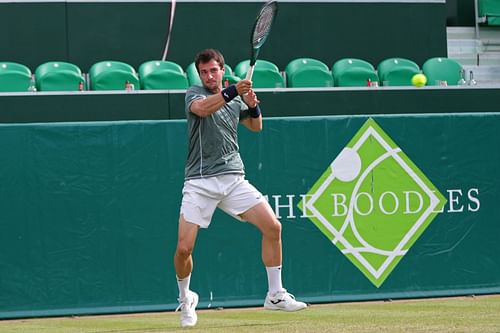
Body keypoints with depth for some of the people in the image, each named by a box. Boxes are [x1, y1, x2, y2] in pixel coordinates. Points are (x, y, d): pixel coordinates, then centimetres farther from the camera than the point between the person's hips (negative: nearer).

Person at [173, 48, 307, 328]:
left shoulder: (234, 99, 15)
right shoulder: (195, 94, 0)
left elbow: (256, 126, 25)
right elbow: (202, 108, -23)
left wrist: (252, 104, 4)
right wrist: (232, 92, -37)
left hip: (233, 179, 4)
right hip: (200, 182, -4)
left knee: (273, 227, -8)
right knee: (184, 248, -11)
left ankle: (276, 295, 4)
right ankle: (186, 299, 16)